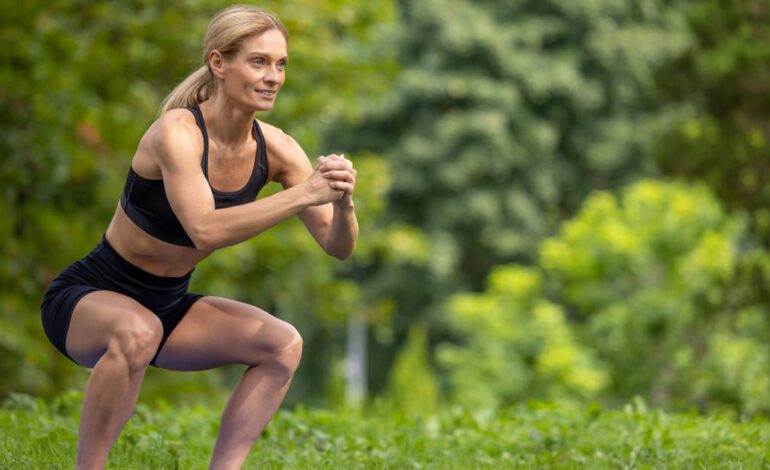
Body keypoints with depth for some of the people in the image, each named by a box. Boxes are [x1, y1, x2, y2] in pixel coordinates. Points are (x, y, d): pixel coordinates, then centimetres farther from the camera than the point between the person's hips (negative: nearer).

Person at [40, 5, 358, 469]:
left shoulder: (274, 148, -7)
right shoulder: (177, 132, -25)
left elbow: (338, 247, -8)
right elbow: (205, 230, -39)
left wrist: (342, 203, -30)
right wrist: (303, 194, -41)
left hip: (167, 304, 7)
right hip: (87, 298, -6)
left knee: (284, 344, -11)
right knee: (137, 332, -38)